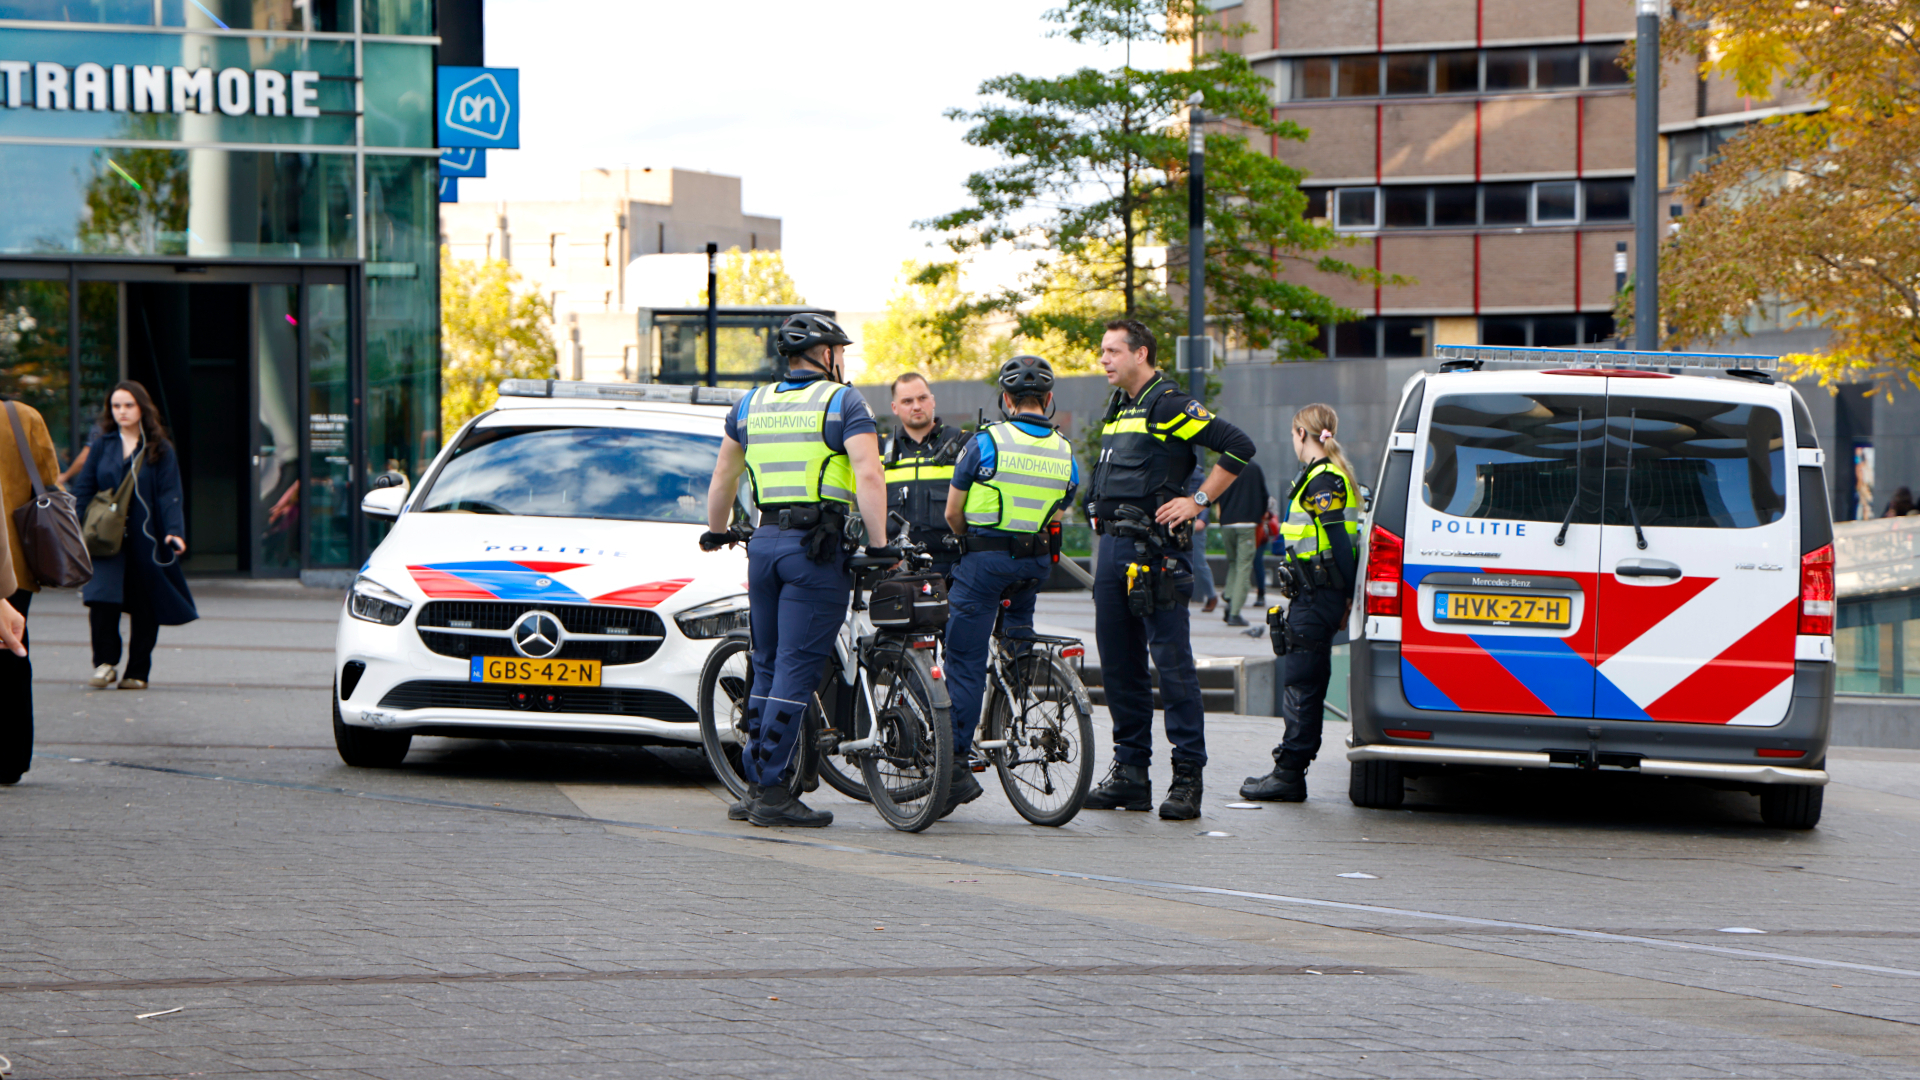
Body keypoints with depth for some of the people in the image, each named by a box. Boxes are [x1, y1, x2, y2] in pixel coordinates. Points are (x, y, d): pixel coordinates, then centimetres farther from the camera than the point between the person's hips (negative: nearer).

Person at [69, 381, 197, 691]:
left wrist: (174, 531, -16)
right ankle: (105, 663, -7)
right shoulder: (102, 446, 9)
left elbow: (169, 495, -1)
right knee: (103, 597, -18)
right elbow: (84, 489, 9)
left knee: (145, 608, 2)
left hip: (146, 537, 0)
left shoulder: (160, 450, 4)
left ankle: (137, 672, 13)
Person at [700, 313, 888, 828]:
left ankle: (754, 786, 14)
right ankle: (772, 791, -9)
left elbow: (723, 478, 23)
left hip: (764, 542, 6)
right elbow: (868, 477, -13)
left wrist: (715, 533, 37)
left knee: (768, 665, 14)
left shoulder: (752, 404, 15)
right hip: (819, 544, -6)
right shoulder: (842, 402, -2)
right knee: (797, 668, -6)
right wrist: (880, 547, -12)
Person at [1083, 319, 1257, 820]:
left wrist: (1198, 501, -13)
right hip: (1112, 546, 9)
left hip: (1154, 548, -9)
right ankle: (1130, 771, 16)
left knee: (1171, 661, -8)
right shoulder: (1117, 408, 17)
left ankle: (1187, 778, -7)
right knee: (1118, 662, 9)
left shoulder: (1169, 405, -9)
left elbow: (1239, 446, -15)